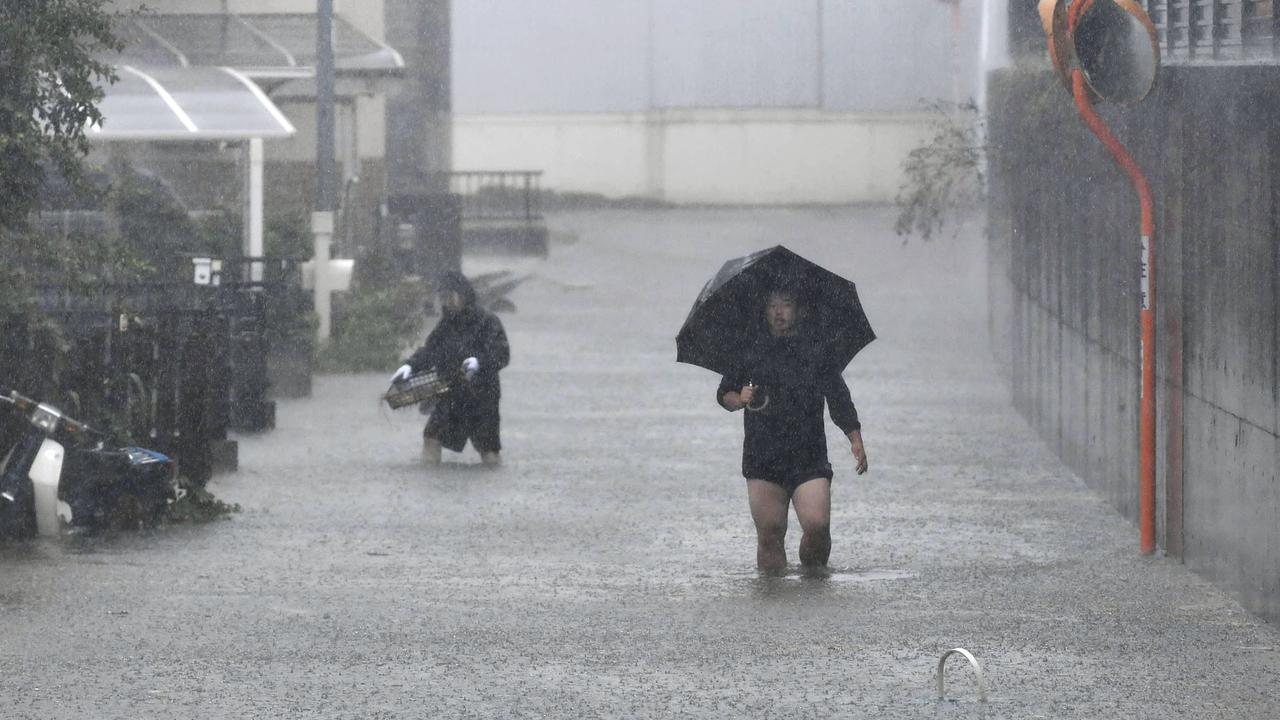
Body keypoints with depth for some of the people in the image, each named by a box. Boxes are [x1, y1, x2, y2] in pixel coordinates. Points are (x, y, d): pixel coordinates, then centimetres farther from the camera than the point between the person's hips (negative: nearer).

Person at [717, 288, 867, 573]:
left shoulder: (817, 352, 8)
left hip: (809, 457, -1)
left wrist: (856, 440, 1)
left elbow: (839, 397, 10)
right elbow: (724, 394, 15)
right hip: (762, 458, 1)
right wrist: (739, 399, -9)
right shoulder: (749, 352, 9)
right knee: (769, 531, -3)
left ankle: (815, 570, 10)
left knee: (817, 524, -14)